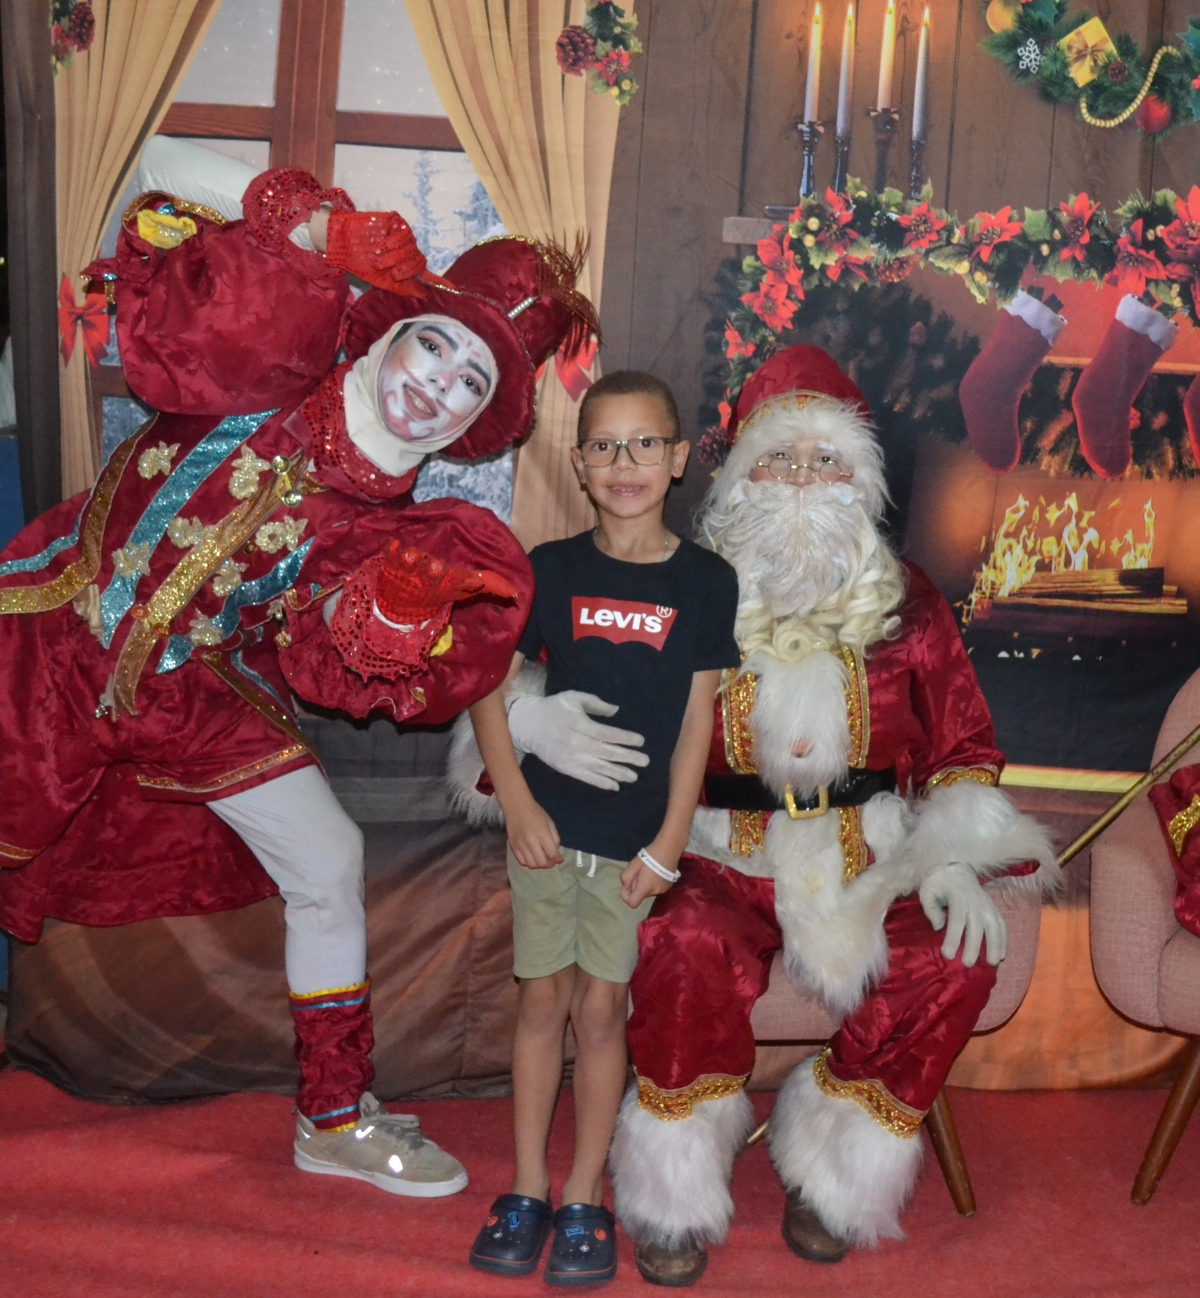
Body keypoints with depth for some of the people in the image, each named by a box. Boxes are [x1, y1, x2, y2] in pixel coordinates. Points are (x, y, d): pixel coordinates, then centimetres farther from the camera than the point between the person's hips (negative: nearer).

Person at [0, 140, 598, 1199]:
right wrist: (307, 237, -36)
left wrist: (404, 614, -37)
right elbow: (157, 279, -25)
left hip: (189, 693, 3)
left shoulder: (382, 535, -11)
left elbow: (322, 670, -18)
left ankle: (336, 1119, 22)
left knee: (328, 865, 3)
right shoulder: (268, 371, -17)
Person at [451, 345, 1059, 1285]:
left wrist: (952, 860, -5)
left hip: (871, 862, 2)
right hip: (728, 857, -2)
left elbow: (963, 747, 11)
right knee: (685, 952, -34)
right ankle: (678, 1197, -7)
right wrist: (542, 723, -20)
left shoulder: (907, 605, 8)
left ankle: (833, 1175, -1)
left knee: (958, 960, -26)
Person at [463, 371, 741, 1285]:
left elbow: (698, 720, -3)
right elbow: (490, 687, 1)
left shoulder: (706, 581, -4)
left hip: (636, 835, -1)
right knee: (543, 1001, 10)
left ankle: (585, 1200, 22)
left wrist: (671, 841, -7)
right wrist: (518, 803, -7)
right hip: (548, 824, 1)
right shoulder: (551, 568, -2)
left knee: (601, 1007, 7)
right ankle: (527, 1191, 24)